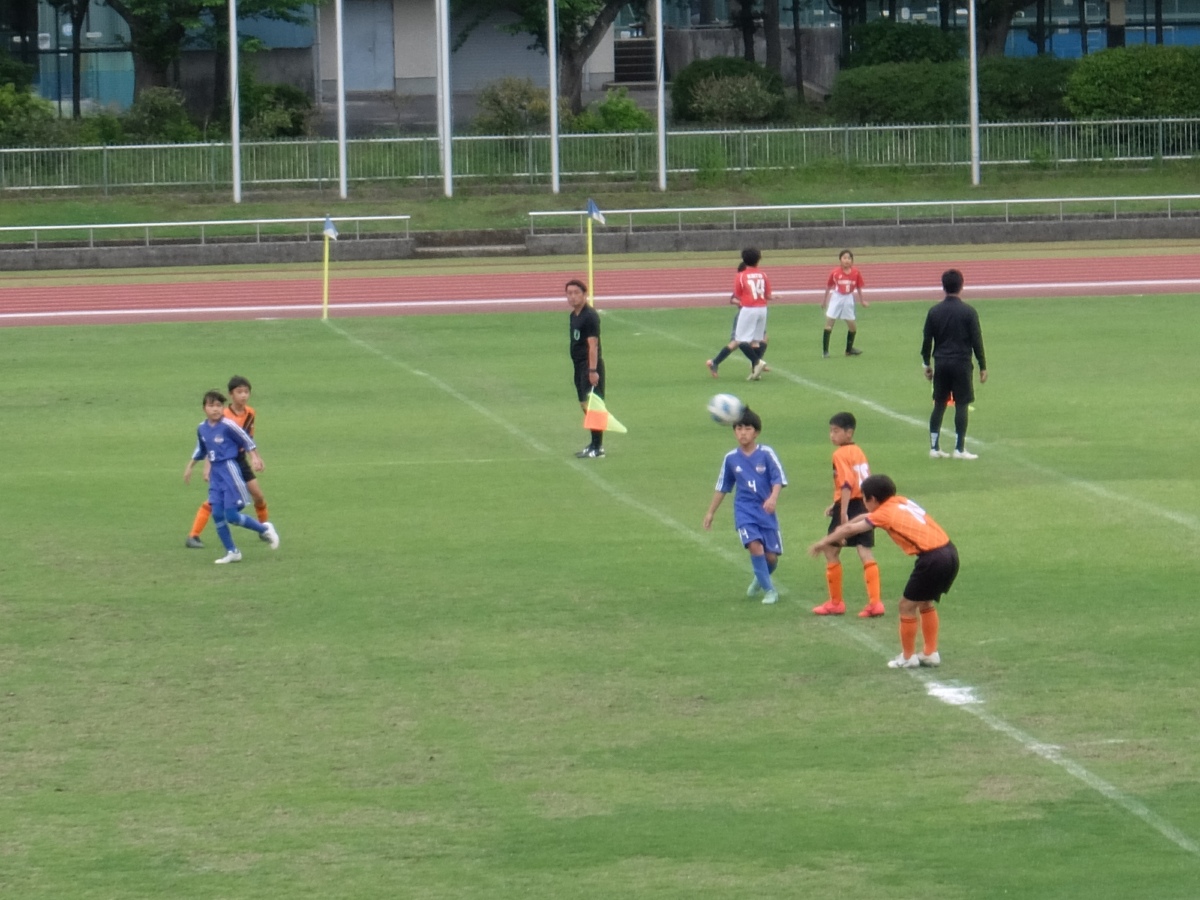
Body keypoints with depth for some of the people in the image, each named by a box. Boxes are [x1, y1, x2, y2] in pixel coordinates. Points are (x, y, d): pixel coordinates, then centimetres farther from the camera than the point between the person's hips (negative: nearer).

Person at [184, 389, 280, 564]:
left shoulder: (228, 425, -14)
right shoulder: (202, 428, 6)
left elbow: (247, 441, -5)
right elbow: (201, 450, 23)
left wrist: (255, 458, -10)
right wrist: (189, 468, 27)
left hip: (229, 470, -6)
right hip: (215, 473, 6)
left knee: (231, 516, -9)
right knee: (217, 514, 0)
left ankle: (265, 529, 14)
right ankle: (232, 552, 12)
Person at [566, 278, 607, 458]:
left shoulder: (590, 316, -15)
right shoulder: (574, 315, 13)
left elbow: (593, 344, -20)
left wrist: (593, 370, -26)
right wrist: (586, 368, 15)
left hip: (591, 365, -10)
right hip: (579, 366, 10)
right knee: (585, 405, 13)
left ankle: (598, 448, -9)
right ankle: (595, 444, 22)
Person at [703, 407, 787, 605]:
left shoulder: (766, 453, -6)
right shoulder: (731, 458, 2)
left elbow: (778, 479, -10)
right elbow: (722, 487, 13)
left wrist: (773, 498, -29)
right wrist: (711, 512, 16)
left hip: (765, 510, -1)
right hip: (744, 510, 1)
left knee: (771, 556, 1)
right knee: (755, 545, -21)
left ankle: (761, 579, 36)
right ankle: (769, 590, -8)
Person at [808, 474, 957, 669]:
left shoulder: (885, 513, -1)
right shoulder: (902, 502, 20)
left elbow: (851, 529, 8)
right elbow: (865, 517, 34)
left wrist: (823, 542, 21)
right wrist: (840, 531, 42)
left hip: (931, 558, -8)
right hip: (949, 552, 8)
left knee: (907, 606, 7)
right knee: (926, 602, 24)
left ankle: (908, 657, 17)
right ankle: (931, 653, 28)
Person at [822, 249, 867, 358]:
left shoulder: (856, 273, -5)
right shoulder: (835, 273, -11)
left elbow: (859, 288, 7)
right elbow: (828, 287, 3)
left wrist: (862, 301, 7)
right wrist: (824, 301, 10)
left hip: (848, 299, 3)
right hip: (836, 298, -3)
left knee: (853, 326, 8)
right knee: (829, 323, -9)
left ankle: (849, 349, 30)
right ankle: (825, 351, -3)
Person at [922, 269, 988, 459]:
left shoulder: (934, 312, 2)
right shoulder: (968, 312, -8)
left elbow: (927, 340, 5)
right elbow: (977, 341, -6)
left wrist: (927, 364, 16)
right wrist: (982, 367, 1)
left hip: (941, 364, 4)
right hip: (961, 364, -4)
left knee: (939, 405, 11)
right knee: (962, 406, 0)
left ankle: (934, 447, 12)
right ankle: (959, 449, -1)